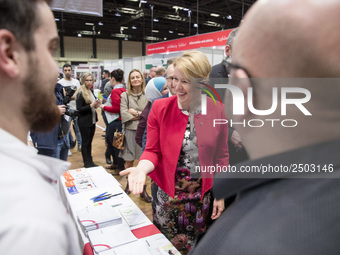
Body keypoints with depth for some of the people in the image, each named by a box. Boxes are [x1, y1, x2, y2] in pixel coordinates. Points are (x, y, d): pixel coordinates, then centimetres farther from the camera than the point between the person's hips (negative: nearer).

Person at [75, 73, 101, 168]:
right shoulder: (80, 93, -13)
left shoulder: (91, 91, 11)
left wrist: (96, 105, 2)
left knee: (89, 142, 15)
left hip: (92, 120, 7)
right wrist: (91, 105, -23)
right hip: (84, 122, -7)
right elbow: (79, 108, -17)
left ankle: (90, 162, 24)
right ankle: (87, 163, 14)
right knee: (85, 143, 4)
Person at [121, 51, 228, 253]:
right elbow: (153, 150, -6)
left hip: (202, 194, 1)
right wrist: (142, 168, -27)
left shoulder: (216, 110, -8)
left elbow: (221, 156, 0)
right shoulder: (160, 107, -11)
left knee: (196, 245, 20)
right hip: (167, 192, 0)